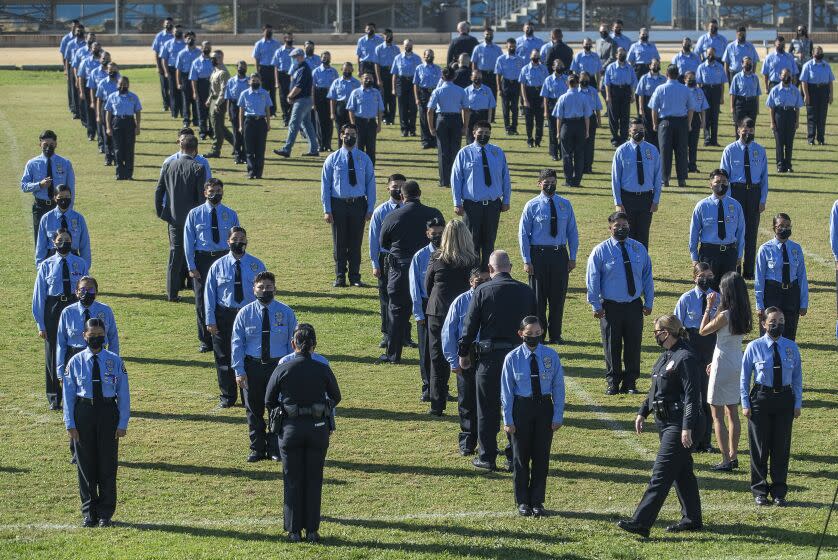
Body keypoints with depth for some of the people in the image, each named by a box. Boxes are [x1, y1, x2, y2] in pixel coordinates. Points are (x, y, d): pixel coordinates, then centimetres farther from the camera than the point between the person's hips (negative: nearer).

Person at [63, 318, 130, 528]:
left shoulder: (115, 361, -2)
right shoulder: (76, 362, -1)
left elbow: (123, 394, 0)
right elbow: (69, 394, 2)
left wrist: (123, 423, -5)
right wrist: (70, 424, -4)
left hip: (108, 412, 0)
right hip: (83, 412, 1)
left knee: (107, 464, 4)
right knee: (85, 464, 7)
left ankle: (105, 514, 15)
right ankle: (89, 513, 18)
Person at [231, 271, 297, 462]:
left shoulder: (285, 313, 1)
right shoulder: (245, 314, 0)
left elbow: (293, 342, 3)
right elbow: (237, 343, -1)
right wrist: (239, 371, -9)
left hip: (279, 366, 0)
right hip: (252, 366, 1)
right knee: (254, 409, 8)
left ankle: (275, 449, 18)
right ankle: (257, 449, 20)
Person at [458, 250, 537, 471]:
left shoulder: (483, 291, -6)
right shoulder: (526, 291, 3)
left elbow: (470, 325, -3)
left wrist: (464, 353, 8)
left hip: (491, 355, -3)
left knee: (488, 410, 7)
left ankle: (487, 457, 11)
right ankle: (515, 458, 13)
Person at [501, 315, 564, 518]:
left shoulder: (551, 356, -4)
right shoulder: (513, 358, -7)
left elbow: (558, 387, -1)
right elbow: (507, 391, -3)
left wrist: (558, 416, -5)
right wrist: (508, 419, -6)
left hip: (545, 407, 1)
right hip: (521, 408, -1)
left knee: (542, 456, 6)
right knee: (521, 457, 8)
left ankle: (537, 501, 17)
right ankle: (523, 502, 20)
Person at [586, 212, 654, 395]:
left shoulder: (639, 249, 7)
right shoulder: (601, 251, -4)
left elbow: (647, 277, 12)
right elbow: (592, 279, -3)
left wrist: (648, 302, 9)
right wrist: (596, 306, -6)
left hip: (634, 305, 3)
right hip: (610, 306, -3)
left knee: (634, 345, 5)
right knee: (612, 345, 3)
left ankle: (630, 382, 16)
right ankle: (612, 382, 14)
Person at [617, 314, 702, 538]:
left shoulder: (685, 358, -18)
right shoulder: (666, 355, 12)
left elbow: (692, 396, -21)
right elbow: (655, 389, 23)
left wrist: (687, 427, -25)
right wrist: (643, 412, 19)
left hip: (679, 425, -10)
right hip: (665, 422, 10)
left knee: (661, 474, -11)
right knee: (682, 472, 17)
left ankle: (641, 523, -15)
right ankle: (692, 519, 26)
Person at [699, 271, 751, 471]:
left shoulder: (724, 315, -20)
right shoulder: (743, 314, 3)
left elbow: (703, 331, -7)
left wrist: (709, 307, -4)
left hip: (723, 364, -8)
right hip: (737, 362, 8)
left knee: (717, 415, -1)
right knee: (732, 413, 15)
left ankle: (726, 460, -3)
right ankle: (733, 456, 20)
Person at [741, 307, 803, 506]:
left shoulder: (791, 348, 2)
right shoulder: (754, 347, -4)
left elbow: (797, 377, 7)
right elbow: (744, 377, 0)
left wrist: (797, 404, 3)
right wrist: (746, 404, -4)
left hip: (785, 399, 2)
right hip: (761, 398, -2)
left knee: (782, 447, 6)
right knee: (759, 447, 5)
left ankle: (779, 492, 17)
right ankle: (760, 491, 18)